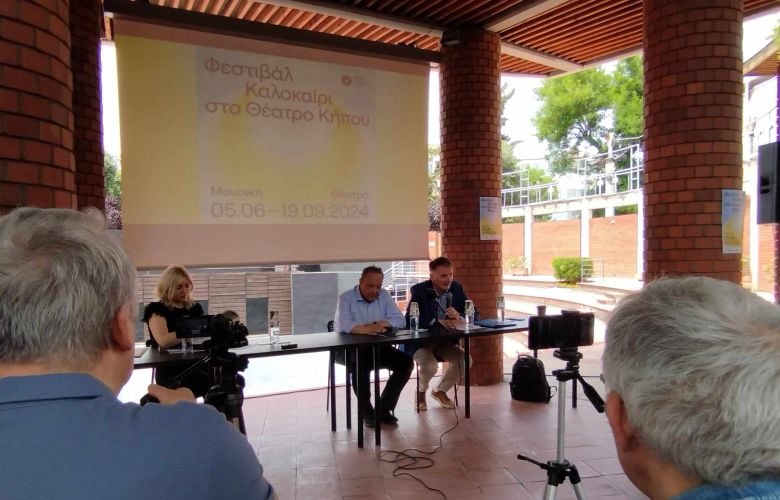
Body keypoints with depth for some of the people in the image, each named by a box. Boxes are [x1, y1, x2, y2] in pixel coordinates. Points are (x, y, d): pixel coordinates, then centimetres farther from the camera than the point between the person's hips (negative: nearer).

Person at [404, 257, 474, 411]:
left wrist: (459, 319, -25)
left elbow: (473, 313, -2)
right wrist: (437, 322, -34)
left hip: (446, 341, 5)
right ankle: (421, 392, 6)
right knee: (430, 366, -31)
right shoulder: (419, 290, -14)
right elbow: (410, 320, -25)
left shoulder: (457, 288, -1)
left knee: (465, 360, -19)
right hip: (420, 341, -5)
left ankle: (440, 391, 9)